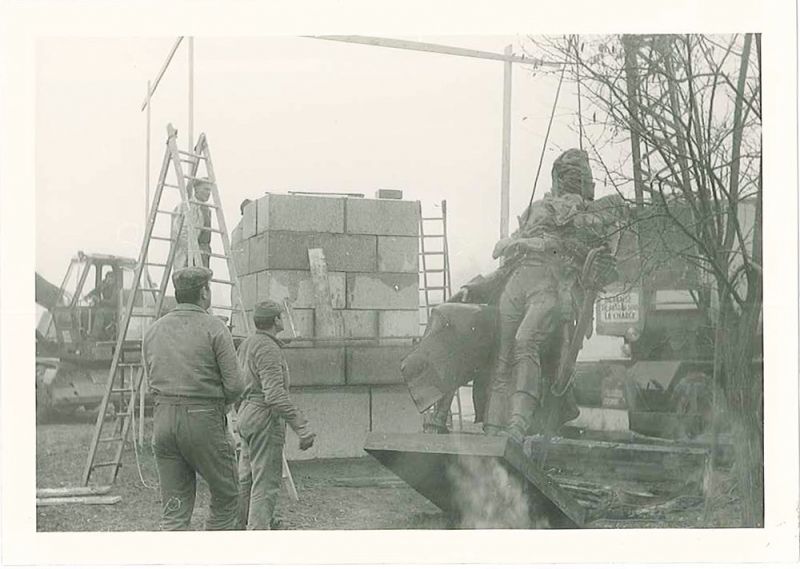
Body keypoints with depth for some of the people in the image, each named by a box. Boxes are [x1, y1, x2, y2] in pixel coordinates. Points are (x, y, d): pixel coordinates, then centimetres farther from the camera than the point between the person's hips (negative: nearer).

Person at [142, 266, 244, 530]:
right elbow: (235, 386, -9)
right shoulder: (214, 328, -6)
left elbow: (153, 382, 15)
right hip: (203, 419, -5)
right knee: (226, 498, 11)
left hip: (163, 418, 5)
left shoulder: (153, 330, 11)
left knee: (174, 509, 8)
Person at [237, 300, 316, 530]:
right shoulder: (268, 348, -16)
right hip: (265, 418, -10)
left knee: (246, 480, 16)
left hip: (246, 413, 10)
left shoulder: (247, 344, 14)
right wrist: (302, 427, -26)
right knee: (266, 483, -7)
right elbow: (275, 395, -24)